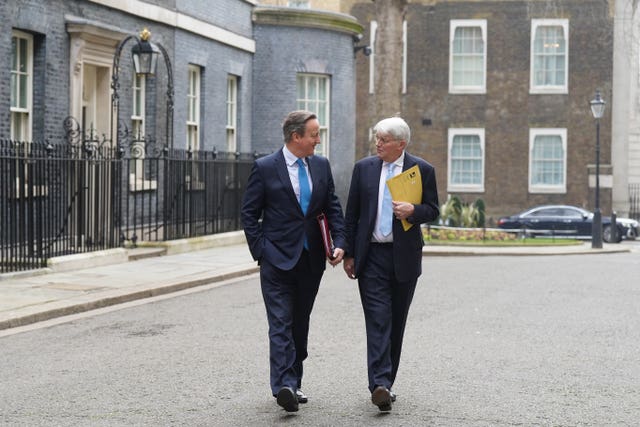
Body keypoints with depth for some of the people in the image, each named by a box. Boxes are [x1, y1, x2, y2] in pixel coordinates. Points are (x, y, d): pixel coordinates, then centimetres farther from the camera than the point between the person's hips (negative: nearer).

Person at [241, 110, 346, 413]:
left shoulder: (321, 166, 9)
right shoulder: (265, 168, -5)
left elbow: (333, 208, 11)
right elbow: (249, 213, -1)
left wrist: (339, 243, -2)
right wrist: (260, 252, -8)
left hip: (311, 260, 5)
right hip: (278, 260, -5)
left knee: (300, 324, 12)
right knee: (281, 324, -11)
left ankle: (293, 384, 21)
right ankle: (284, 386, -18)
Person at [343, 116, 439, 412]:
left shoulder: (422, 170, 1)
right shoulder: (364, 168, 5)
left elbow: (433, 210, 5)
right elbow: (351, 213, 8)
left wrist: (413, 210, -17)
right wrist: (349, 254, 5)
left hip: (404, 257, 0)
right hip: (372, 255, 0)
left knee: (397, 322, 8)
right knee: (377, 320, -10)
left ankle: (385, 382, 20)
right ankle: (380, 384, -18)